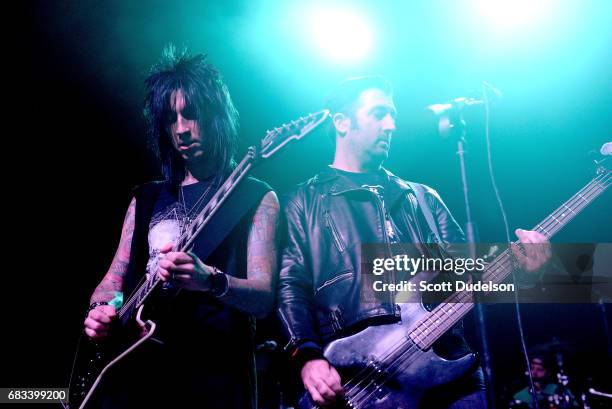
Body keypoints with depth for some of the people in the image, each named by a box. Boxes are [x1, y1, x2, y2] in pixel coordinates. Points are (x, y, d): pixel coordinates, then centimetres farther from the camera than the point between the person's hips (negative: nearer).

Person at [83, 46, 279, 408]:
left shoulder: (256, 197, 0)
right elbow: (116, 276, 15)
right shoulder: (146, 198, 14)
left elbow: (264, 297, -10)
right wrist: (100, 310, -5)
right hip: (132, 368, 4)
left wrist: (211, 281, -28)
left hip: (213, 373, -3)